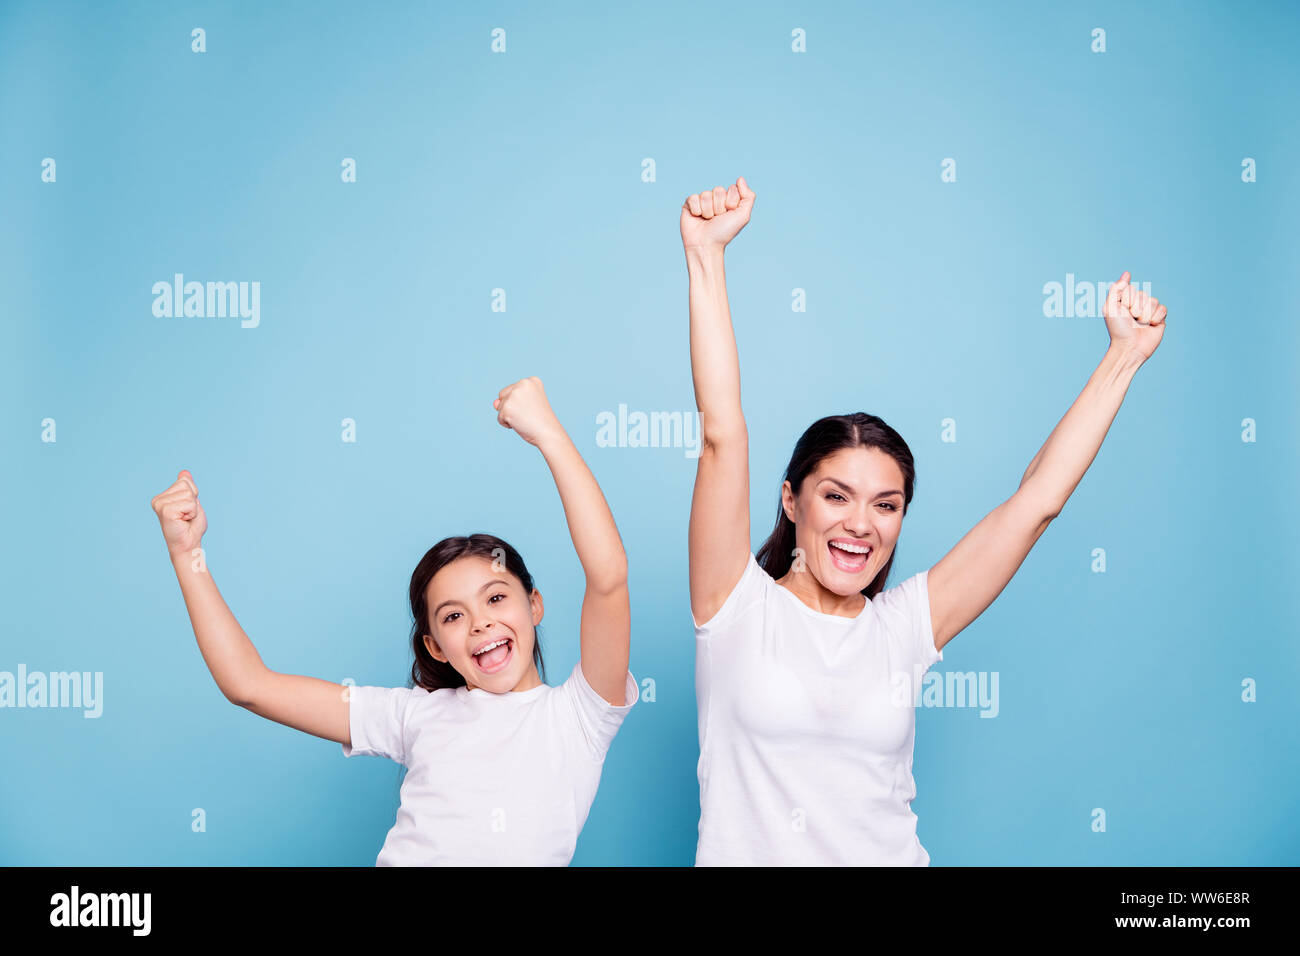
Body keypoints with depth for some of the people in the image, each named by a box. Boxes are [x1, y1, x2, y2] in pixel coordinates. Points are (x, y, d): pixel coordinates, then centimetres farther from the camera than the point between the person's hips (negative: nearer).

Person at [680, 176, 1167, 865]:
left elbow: (1039, 497, 5)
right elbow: (722, 434, -12)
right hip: (743, 856, -2)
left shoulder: (903, 628, 3)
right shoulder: (739, 607, -3)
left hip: (890, 856, 2)